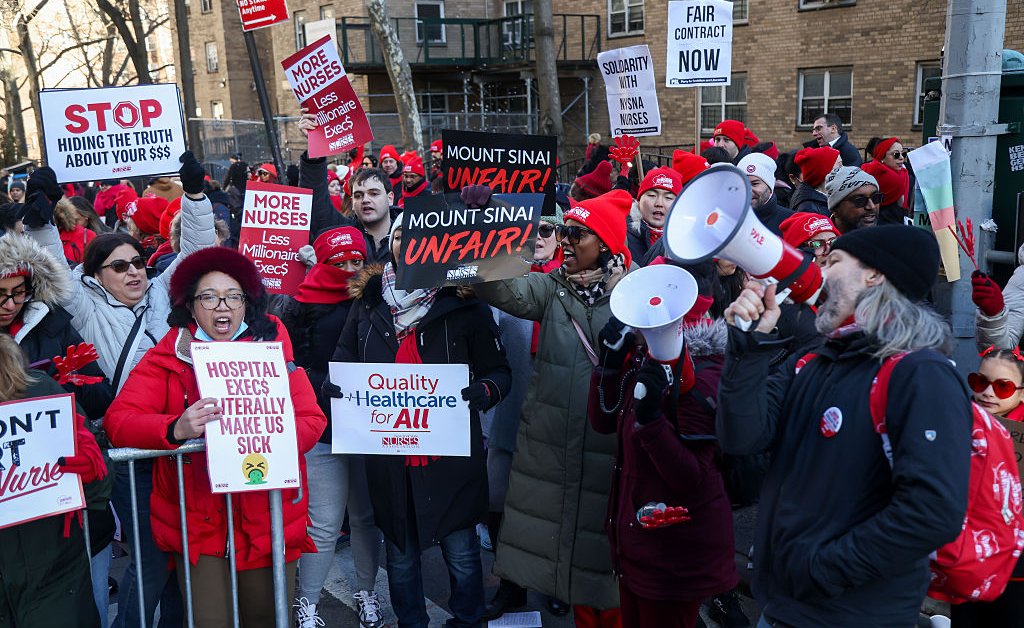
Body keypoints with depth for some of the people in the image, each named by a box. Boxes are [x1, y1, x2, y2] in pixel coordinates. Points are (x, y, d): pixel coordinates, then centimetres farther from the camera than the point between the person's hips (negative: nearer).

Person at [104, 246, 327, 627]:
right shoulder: (168, 357, 0)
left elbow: (311, 420, -3)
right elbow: (117, 421, -8)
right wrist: (177, 429, -27)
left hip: (269, 518, 1)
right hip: (196, 520, -1)